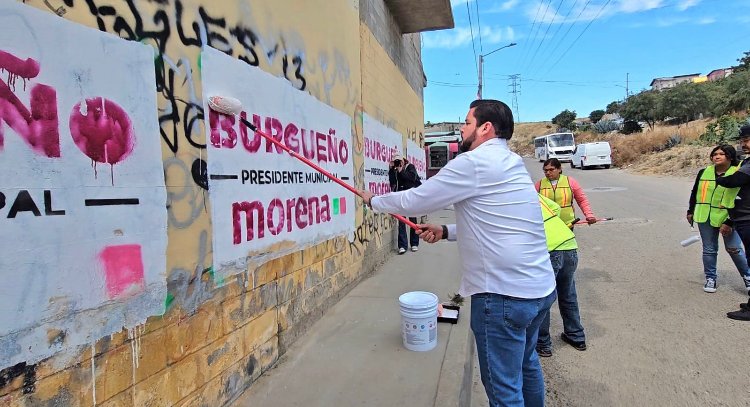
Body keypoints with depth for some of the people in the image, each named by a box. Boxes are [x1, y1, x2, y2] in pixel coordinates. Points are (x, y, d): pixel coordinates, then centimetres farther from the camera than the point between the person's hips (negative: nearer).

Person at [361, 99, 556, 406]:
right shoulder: (510, 163, 14)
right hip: (539, 288, 10)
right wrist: (446, 231, 12)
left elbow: (415, 201, -11)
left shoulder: (473, 162, -15)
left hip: (503, 294, -10)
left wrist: (374, 200, 6)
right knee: (525, 364, 27)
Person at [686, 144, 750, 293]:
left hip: (727, 219, -3)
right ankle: (710, 278, 23)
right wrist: (690, 211, 14)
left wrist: (729, 222, -13)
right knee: (709, 250, 9)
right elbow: (695, 193, 14)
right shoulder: (704, 172, 3)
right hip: (705, 218, 3)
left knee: (734, 249, 1)